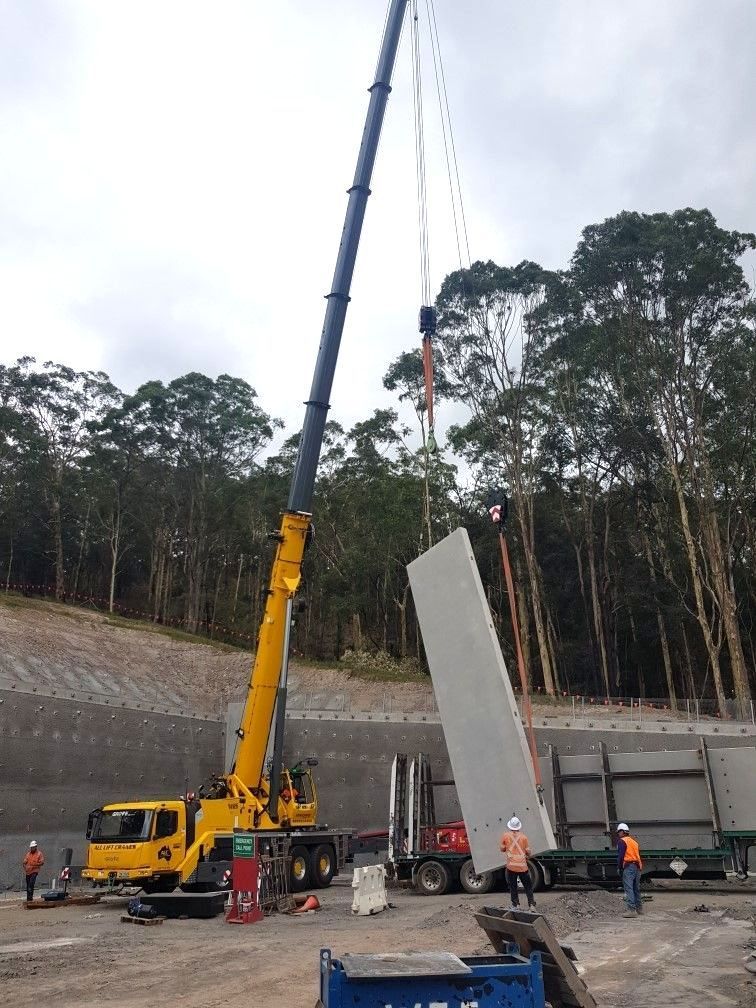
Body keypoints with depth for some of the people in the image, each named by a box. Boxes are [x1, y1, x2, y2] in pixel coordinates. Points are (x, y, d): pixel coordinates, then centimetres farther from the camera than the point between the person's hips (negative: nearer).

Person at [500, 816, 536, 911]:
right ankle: (531, 905, 10)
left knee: (513, 886, 12)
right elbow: (528, 851, 1)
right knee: (528, 886, 13)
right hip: (522, 866, 1)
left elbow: (502, 849, 7)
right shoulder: (523, 836, -4)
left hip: (511, 866, 0)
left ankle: (516, 905, 11)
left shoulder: (506, 836, -3)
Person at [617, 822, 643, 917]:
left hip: (628, 867, -8)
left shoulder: (622, 841, -3)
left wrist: (619, 868, -8)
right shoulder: (635, 842, 21)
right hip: (637, 867, 8)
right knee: (636, 888, 19)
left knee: (628, 889, -11)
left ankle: (631, 910, -19)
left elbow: (620, 856, -12)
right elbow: (638, 856, 21)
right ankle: (639, 908, 27)